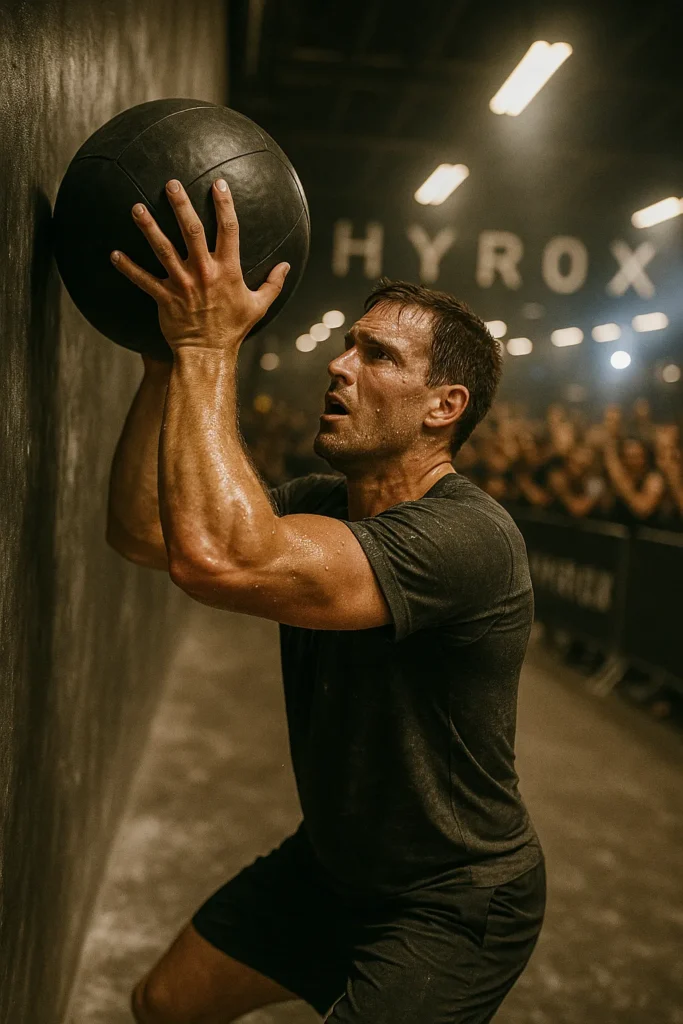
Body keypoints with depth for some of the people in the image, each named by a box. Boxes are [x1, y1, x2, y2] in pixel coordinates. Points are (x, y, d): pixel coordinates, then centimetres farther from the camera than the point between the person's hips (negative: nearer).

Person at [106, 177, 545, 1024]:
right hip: (330, 860, 8)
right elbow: (141, 531, -9)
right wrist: (171, 351, -14)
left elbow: (220, 559, -43)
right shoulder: (323, 505, -3)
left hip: (454, 904, -7)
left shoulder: (469, 537, -30)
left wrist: (209, 346, -35)